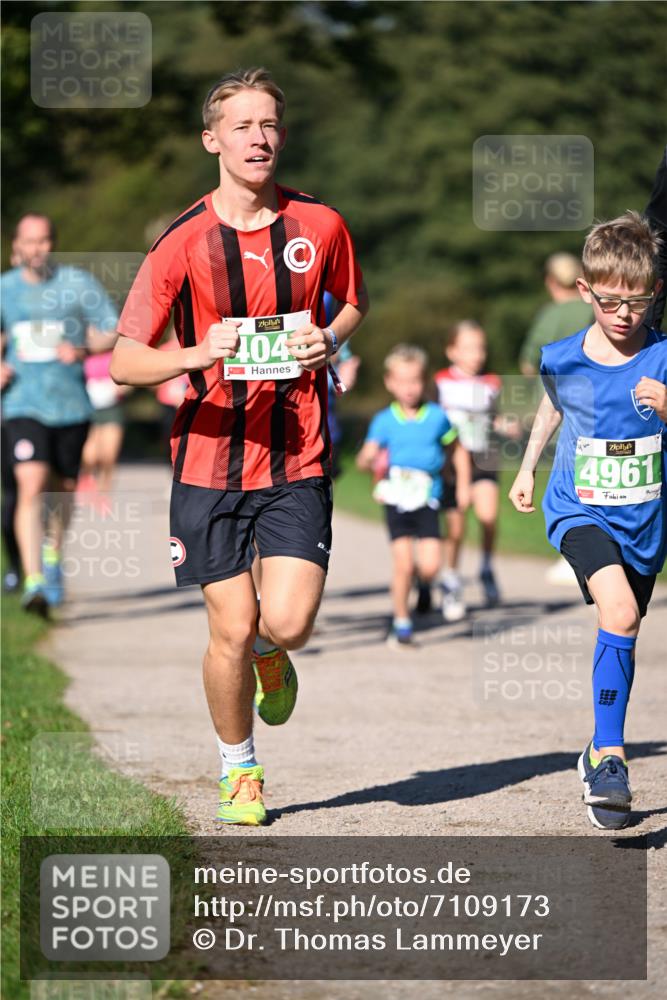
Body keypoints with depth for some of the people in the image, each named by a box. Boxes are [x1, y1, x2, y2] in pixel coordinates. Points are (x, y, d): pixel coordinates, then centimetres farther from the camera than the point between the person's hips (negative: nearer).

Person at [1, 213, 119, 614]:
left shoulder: (79, 284, -2)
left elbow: (114, 332, 0)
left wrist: (83, 349, -19)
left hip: (71, 405, 1)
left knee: (64, 488, 15)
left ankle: (54, 553, 46)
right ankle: (34, 582, -23)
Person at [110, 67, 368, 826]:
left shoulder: (320, 225, 0)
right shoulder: (184, 241, -5)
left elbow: (354, 303, 20)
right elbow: (123, 362, -5)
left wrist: (330, 341, -3)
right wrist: (198, 355, -24)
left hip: (297, 461, 1)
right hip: (210, 460, -1)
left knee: (287, 622, -13)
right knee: (231, 630, -1)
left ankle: (271, 656, 26)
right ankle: (238, 770, 24)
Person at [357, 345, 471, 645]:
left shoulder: (437, 417, 2)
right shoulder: (384, 421, 0)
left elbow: (457, 451, 14)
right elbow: (364, 459, -4)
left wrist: (463, 485, 10)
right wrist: (371, 459, -26)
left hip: (427, 499, 1)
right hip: (396, 499, -1)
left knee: (430, 565, -10)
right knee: (403, 562, -9)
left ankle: (425, 585, 27)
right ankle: (401, 623, 6)